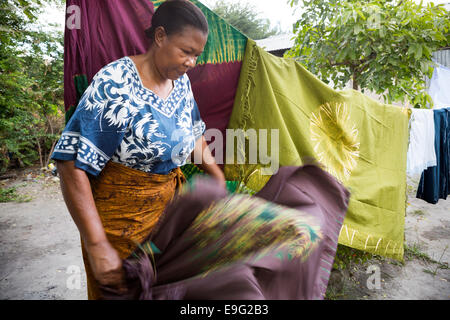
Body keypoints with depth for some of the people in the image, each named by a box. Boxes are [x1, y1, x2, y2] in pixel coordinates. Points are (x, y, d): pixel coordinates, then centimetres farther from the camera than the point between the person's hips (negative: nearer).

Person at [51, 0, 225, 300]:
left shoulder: (182, 81, -2)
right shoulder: (115, 85, -23)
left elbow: (194, 133, 14)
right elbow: (72, 164, -24)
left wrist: (219, 177, 9)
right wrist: (96, 246, -27)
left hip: (170, 200, 6)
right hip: (120, 211, -6)